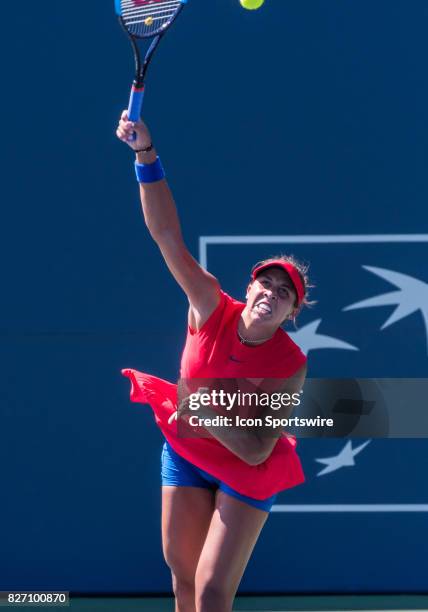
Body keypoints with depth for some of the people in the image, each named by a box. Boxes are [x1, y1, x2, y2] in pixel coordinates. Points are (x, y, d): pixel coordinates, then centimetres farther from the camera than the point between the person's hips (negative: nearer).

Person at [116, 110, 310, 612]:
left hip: (247, 474, -3)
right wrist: (145, 155, -36)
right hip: (184, 453, 3)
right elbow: (167, 235, -25)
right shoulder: (212, 311, -17)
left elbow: (257, 450, -24)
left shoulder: (290, 366, -23)